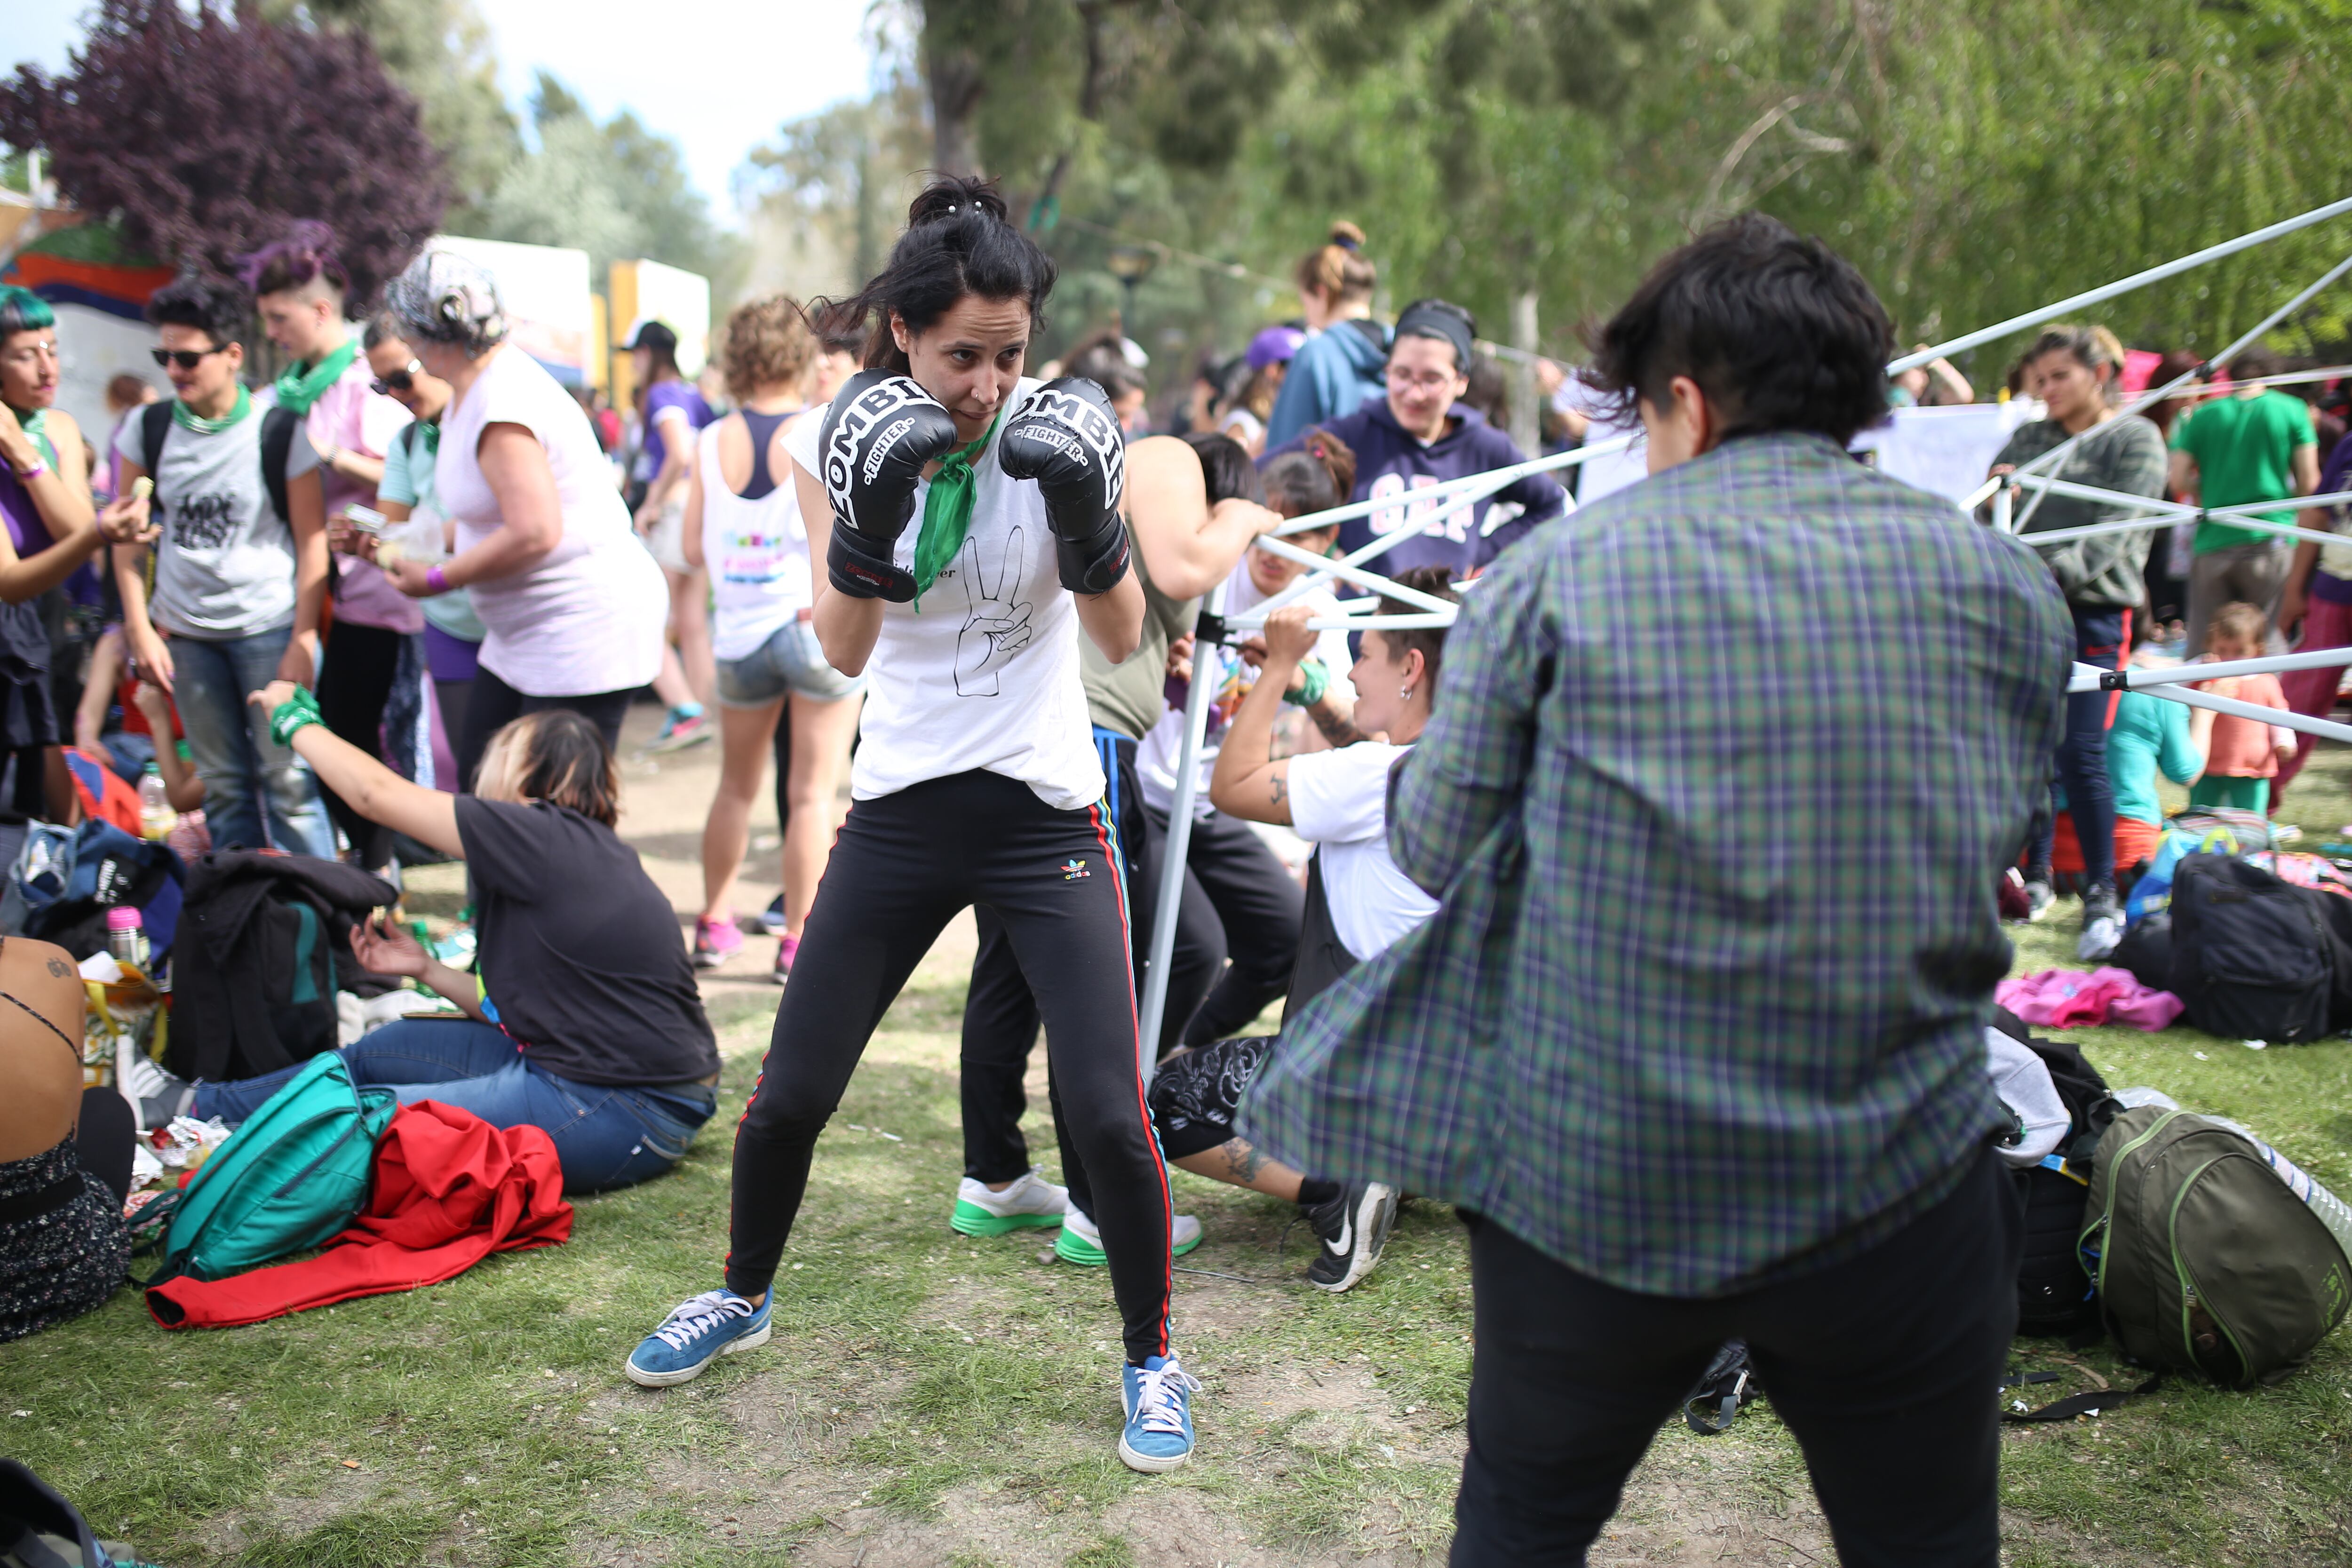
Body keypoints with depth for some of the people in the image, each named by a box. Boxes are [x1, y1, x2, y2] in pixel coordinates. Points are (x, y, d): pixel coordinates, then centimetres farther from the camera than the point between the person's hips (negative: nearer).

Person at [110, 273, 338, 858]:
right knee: (222, 786, 9)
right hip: (185, 632, 4)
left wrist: (304, 642, -9)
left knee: (288, 779, -5)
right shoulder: (146, 431, 4)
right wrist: (141, 629, 1)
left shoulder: (281, 431, -5)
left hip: (270, 627, -3)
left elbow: (312, 541, -4)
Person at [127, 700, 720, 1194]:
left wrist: (294, 719, 7)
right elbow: (520, 1012, 13)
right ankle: (198, 1102, 34)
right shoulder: (580, 852, 12)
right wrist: (427, 969, 12)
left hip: (624, 1116, -10)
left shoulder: (547, 838, -16)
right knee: (381, 1050, 18)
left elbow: (375, 791, -8)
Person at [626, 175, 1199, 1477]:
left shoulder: (1057, 434, -9)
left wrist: (1087, 519, -28)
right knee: (791, 1092, 9)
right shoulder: (842, 440, -5)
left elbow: (1123, 637, -10)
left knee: (1105, 1112, -8)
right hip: (901, 807, 2)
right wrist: (871, 522, -30)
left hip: (1045, 808, -2)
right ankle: (743, 1297, 38)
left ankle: (1152, 1360, 17)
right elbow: (842, 651, -13)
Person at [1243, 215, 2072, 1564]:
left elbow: (1436, 846, -3)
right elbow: (2006, 849, 11)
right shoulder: (2006, 583, -1)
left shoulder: (1559, 568, -8)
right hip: (1901, 1188, 2)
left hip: (1591, 1186, -1)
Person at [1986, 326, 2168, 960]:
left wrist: (2057, 573, -26)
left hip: (2093, 612, -4)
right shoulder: (2028, 439, 15)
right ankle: (2035, 877, 22)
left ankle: (2102, 895, 1)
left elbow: (2118, 528, -11)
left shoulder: (2135, 439, 1)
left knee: (2079, 754, -11)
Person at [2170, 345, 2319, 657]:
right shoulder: (2293, 410, 4)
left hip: (2213, 542, 2)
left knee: (2202, 646, 7)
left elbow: (2179, 480, 1)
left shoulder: (2203, 415, 8)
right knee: (2272, 643, 2)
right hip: (2271, 542, -2)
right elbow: (2309, 484, 1)